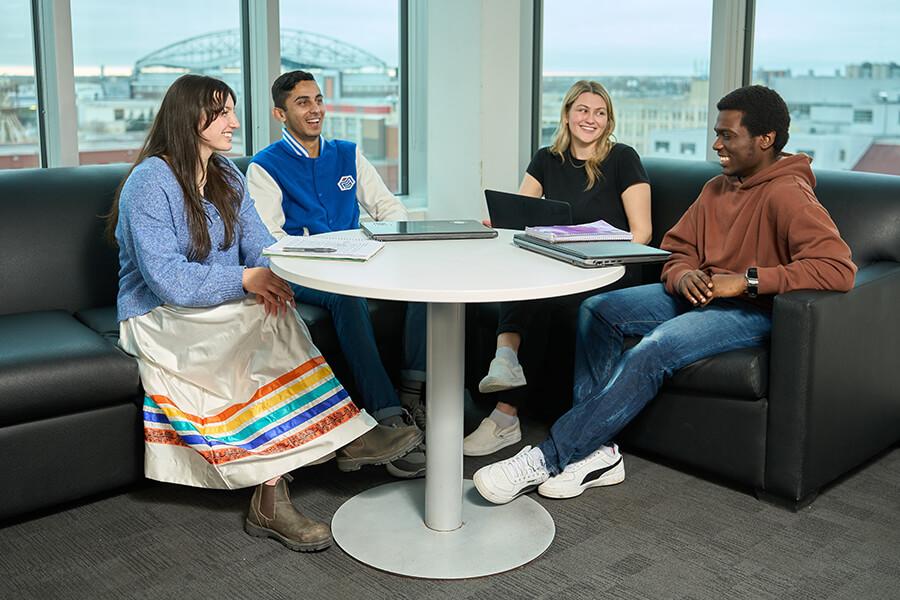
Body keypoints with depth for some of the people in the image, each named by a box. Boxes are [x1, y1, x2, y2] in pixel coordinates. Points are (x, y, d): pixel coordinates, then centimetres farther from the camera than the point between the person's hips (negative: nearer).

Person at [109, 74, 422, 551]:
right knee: (266, 325, -31)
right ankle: (343, 438, -25)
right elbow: (166, 279, -22)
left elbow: (258, 243, 3)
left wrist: (268, 276, -21)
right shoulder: (151, 181, -13)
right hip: (160, 318, -6)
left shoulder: (227, 175, 11)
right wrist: (245, 279, -27)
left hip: (222, 306, 6)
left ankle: (271, 497, -30)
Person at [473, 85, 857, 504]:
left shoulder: (787, 195, -15)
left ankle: (548, 458, -28)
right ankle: (598, 451, -16)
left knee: (655, 349, -32)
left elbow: (839, 269, -27)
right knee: (596, 310, -7)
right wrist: (683, 276, -9)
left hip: (752, 310, -9)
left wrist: (746, 279, -27)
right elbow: (676, 249, 16)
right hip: (698, 295, 9)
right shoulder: (717, 188, 11)